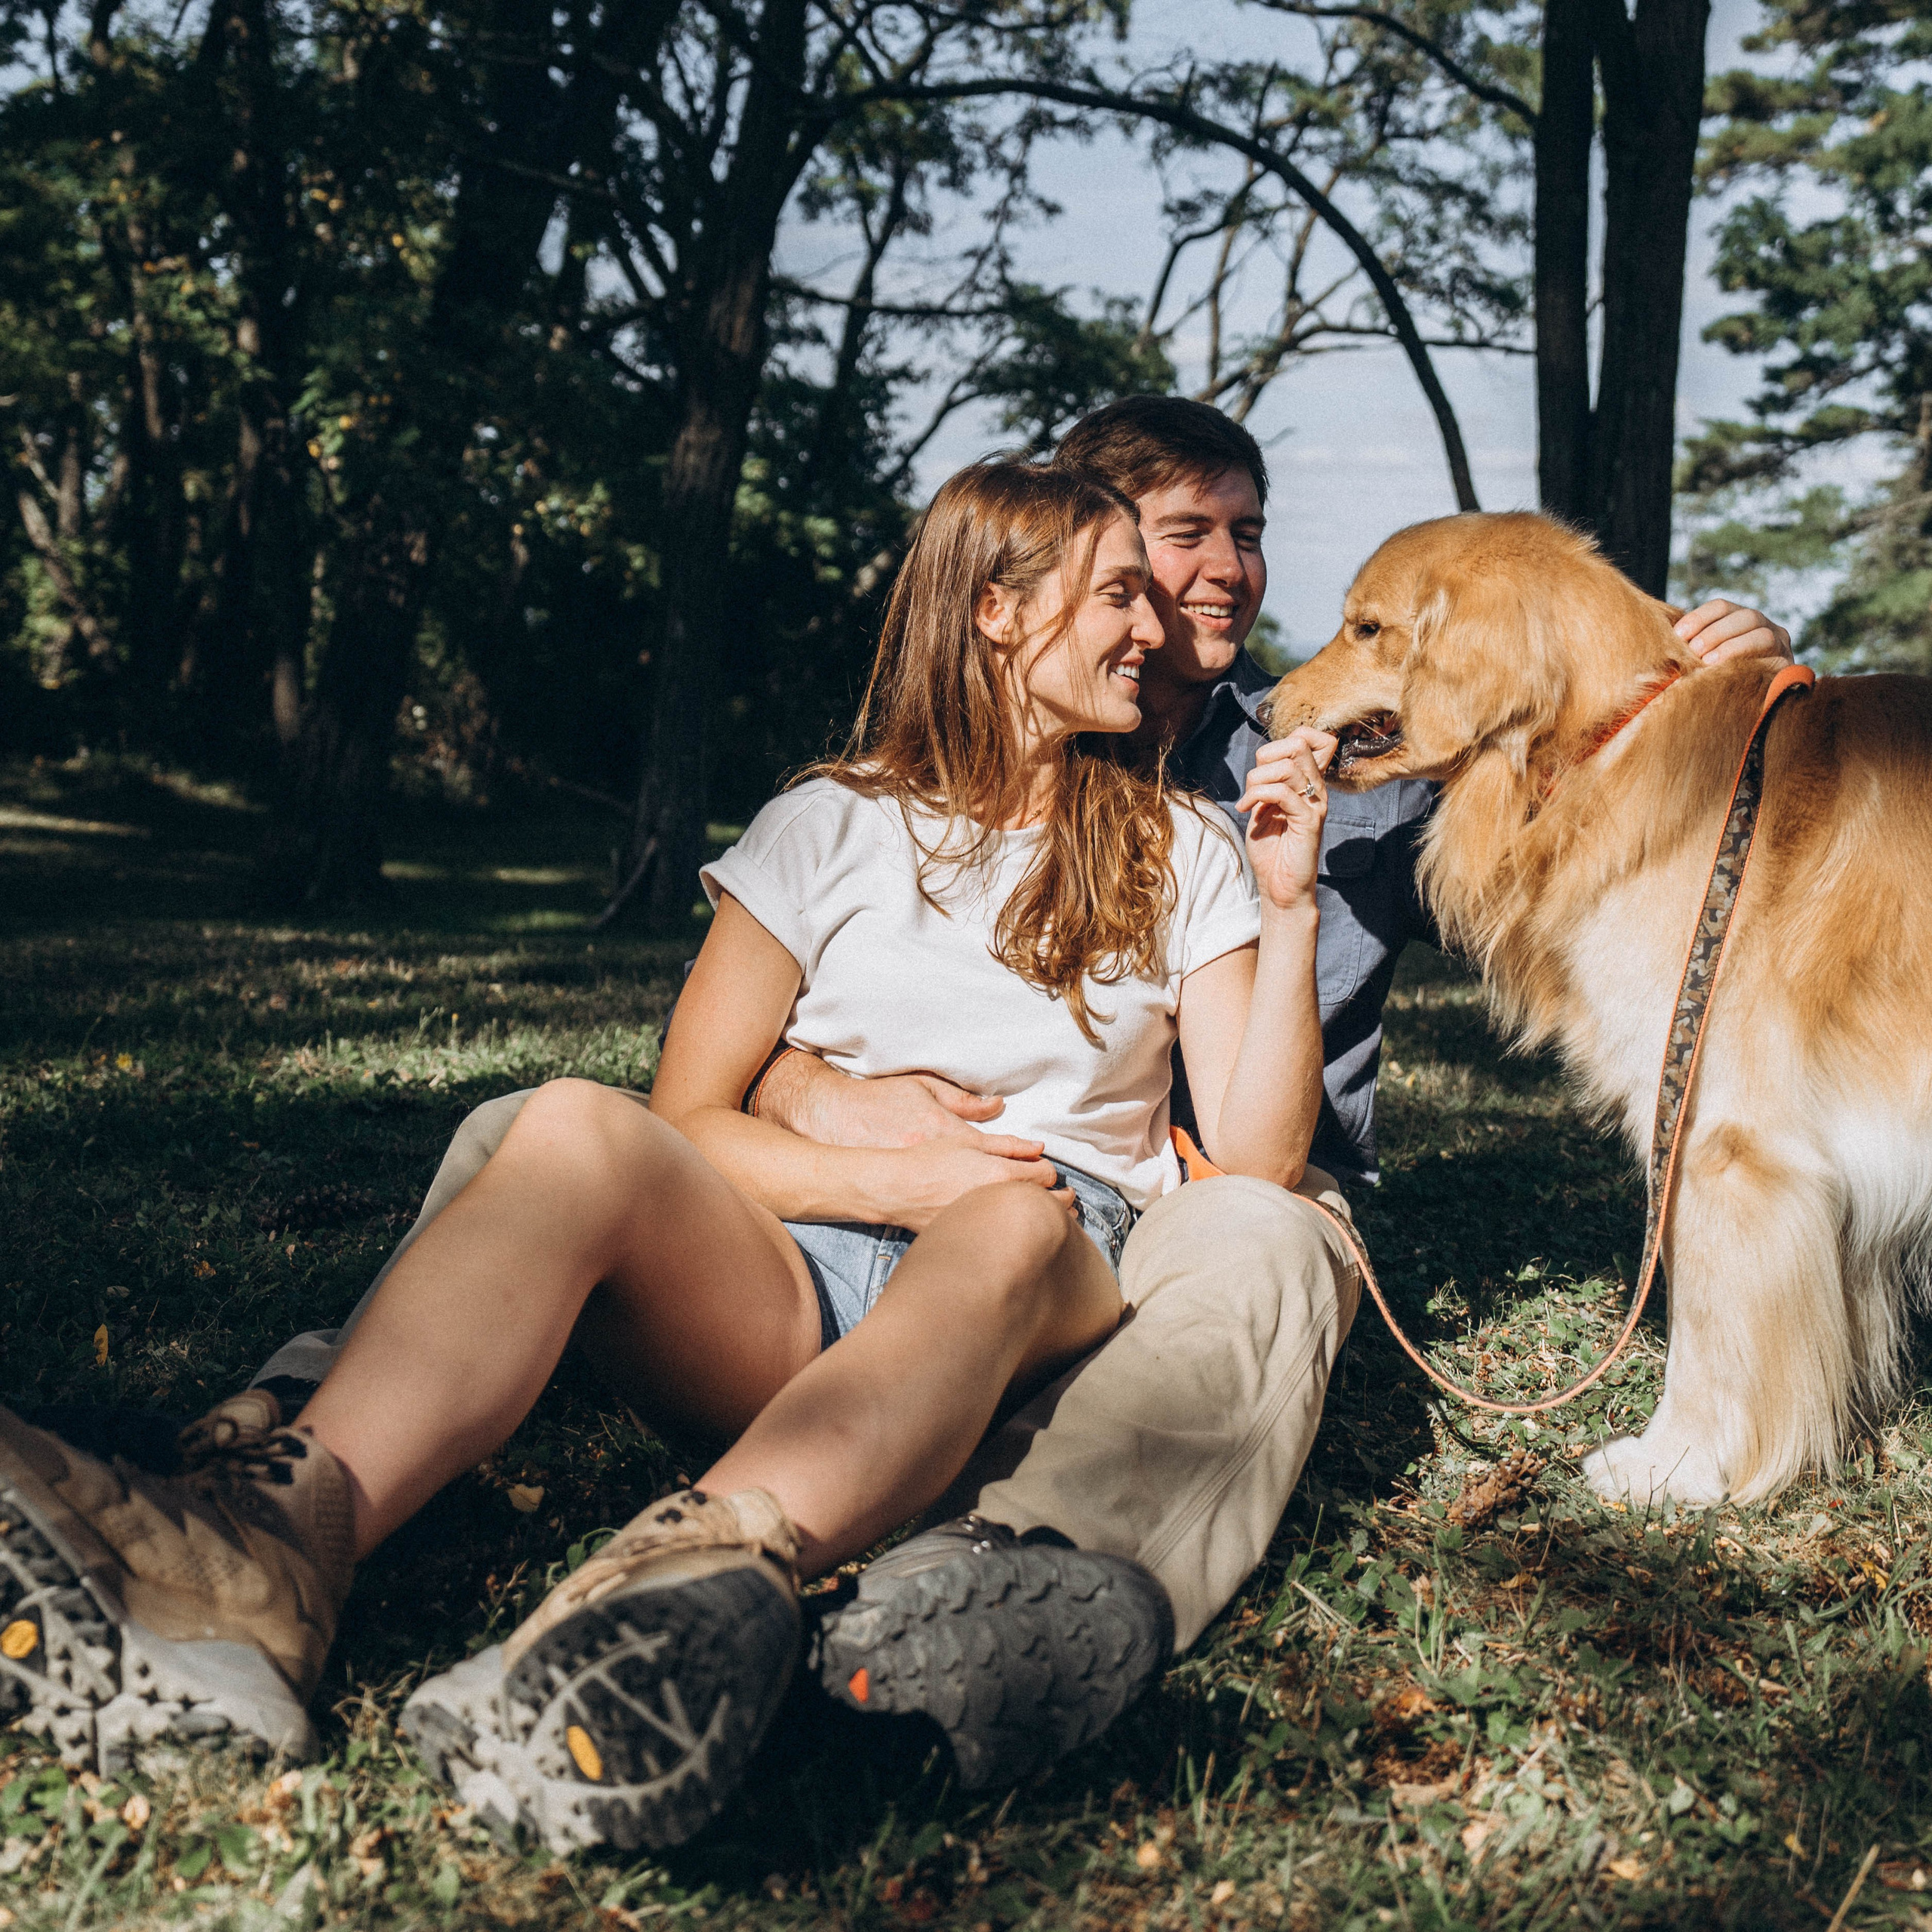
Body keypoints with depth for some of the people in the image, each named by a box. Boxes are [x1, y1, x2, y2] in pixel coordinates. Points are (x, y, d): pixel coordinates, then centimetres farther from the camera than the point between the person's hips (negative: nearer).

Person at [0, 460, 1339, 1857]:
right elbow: (687, 1119, 6)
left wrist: (1291, 908, -1)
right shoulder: (833, 826, 13)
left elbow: (1258, 1161, 8)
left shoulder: (1180, 851, 17)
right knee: (580, 1129, -31)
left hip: (1061, 1292, 0)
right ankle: (274, 1547, -56)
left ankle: (716, 1566, -66)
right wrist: (884, 1179, -10)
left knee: (1016, 1218, -37)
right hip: (792, 1284, 0)